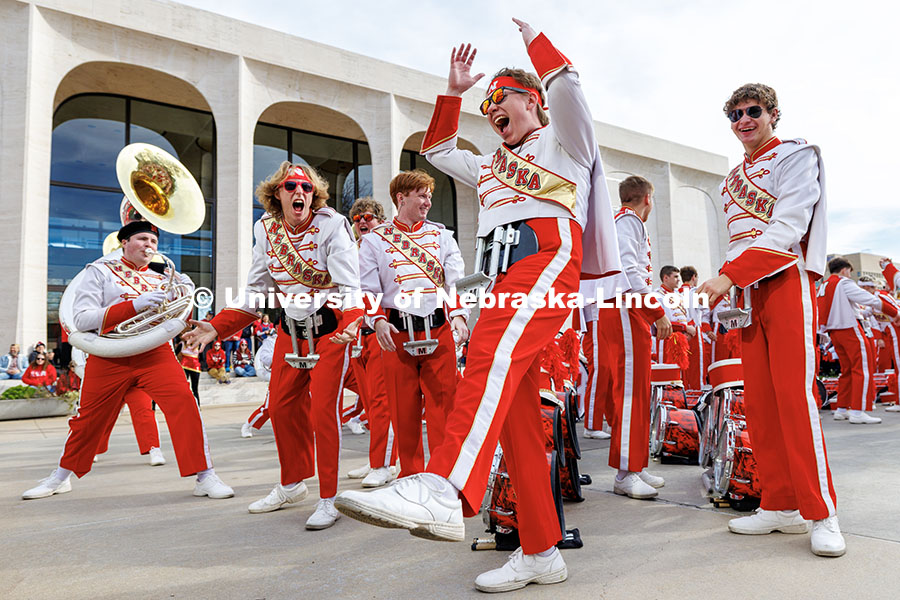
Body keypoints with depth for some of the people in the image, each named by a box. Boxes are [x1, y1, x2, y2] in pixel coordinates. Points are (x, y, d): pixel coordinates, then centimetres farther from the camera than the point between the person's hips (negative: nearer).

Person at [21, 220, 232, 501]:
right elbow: (81, 319, -7)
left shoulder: (160, 277, 16)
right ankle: (60, 477, 38)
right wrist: (135, 305, -17)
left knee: (184, 401, -20)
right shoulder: (101, 271, 6)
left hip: (155, 353, 1)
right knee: (89, 419, 11)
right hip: (110, 357, -1)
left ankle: (205, 476, -15)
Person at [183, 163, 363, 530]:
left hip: (331, 328, -5)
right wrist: (216, 328, -5)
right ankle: (292, 485, 33)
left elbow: (349, 287, -21)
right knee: (281, 405, 11)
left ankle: (328, 501, 7)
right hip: (291, 329, 6)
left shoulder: (333, 225, -15)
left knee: (323, 409, -8)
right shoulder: (266, 228, 0)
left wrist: (352, 324, -41)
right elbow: (256, 291, 5)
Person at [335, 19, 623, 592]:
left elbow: (565, 85, 0)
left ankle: (445, 491, -57)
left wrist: (532, 34, 14)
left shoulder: (563, 141, 19)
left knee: (493, 352, -36)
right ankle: (541, 552, 1)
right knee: (517, 412, -2)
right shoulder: (492, 166, 39)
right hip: (504, 275, 8)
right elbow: (438, 151, 45)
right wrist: (454, 92, 37)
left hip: (546, 255, -7)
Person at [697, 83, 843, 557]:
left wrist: (728, 275, -19)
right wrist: (727, 286, 8)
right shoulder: (733, 178, 23)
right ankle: (781, 505, 10)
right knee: (758, 400, 3)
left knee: (794, 395, -12)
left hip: (788, 282, -6)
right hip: (748, 290, 7)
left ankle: (821, 513, -4)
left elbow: (786, 229, -12)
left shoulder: (794, 157, 2)